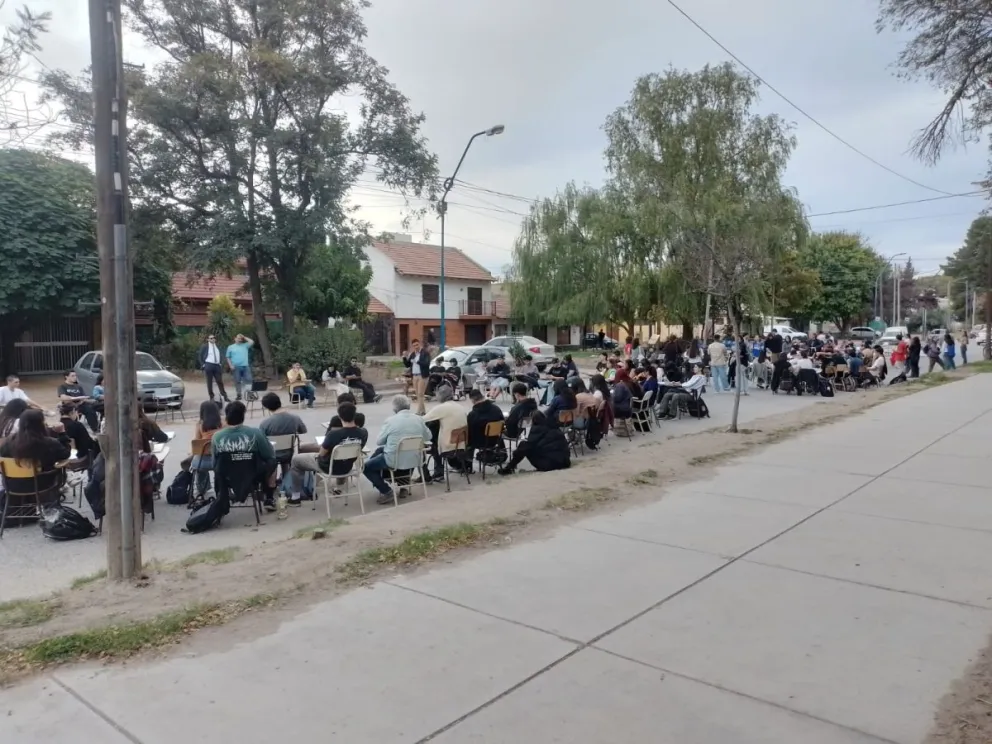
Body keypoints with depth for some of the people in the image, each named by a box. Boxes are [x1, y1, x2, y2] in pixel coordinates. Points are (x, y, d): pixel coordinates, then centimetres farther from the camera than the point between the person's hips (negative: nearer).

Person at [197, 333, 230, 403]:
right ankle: (211, 397, 7)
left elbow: (220, 356, 22)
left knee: (220, 381, 3)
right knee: (209, 382, 1)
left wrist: (221, 363, 9)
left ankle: (225, 397, 4)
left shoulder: (217, 346, 14)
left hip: (217, 365, 4)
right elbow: (199, 356, 0)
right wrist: (202, 365, -7)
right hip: (208, 365, -4)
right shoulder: (205, 346, 1)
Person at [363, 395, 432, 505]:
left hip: (395, 461, -5)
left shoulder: (391, 420, -13)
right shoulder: (419, 419, -2)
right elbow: (428, 437, 11)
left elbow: (379, 442, -2)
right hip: (415, 461, 5)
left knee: (366, 466, 14)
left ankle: (387, 491, 3)